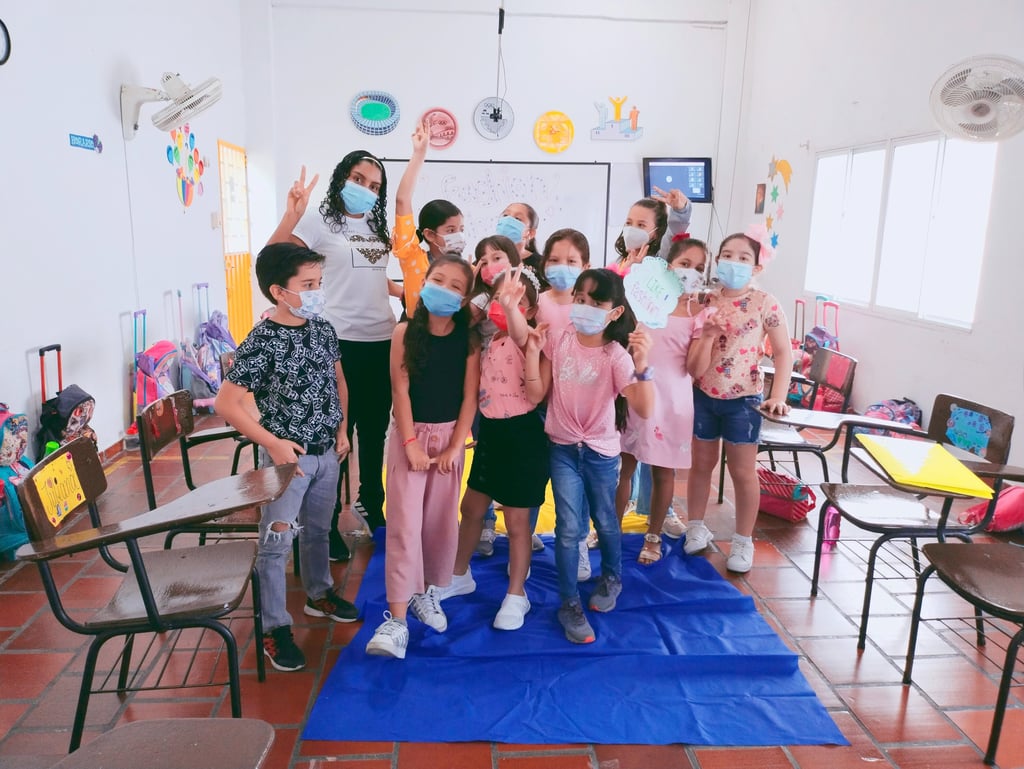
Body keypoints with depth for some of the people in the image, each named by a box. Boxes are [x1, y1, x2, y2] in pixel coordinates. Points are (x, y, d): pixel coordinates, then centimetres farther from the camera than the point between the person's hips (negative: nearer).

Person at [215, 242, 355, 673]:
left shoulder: (323, 330, 0)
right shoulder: (262, 343, -20)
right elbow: (226, 404, -20)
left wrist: (342, 430, 8)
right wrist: (273, 443, -21)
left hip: (327, 452, 7)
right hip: (287, 456, -6)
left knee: (318, 529, 22)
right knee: (276, 542, 2)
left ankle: (319, 595, 42)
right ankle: (275, 629, 15)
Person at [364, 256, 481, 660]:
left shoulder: (469, 339, -3)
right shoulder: (405, 332, -7)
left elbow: (470, 397, -4)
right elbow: (400, 391, -9)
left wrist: (455, 446, -9)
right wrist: (411, 444, -14)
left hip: (450, 435, 2)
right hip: (409, 434, -2)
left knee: (442, 522, 9)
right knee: (404, 524, -6)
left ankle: (428, 592, 31)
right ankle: (396, 620, -5)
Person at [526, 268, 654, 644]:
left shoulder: (616, 355, -16)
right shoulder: (558, 341, -8)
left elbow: (644, 409, -27)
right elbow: (536, 395, -7)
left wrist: (641, 363, -39)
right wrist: (533, 351, -18)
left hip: (601, 451, -1)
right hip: (563, 448, 1)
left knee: (604, 521, 18)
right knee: (569, 528, -2)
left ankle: (611, 578, 46)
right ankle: (570, 604, 15)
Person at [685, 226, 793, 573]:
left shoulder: (765, 303, -10)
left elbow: (783, 353, -7)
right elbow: (694, 368, -6)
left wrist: (778, 396, -16)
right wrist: (707, 336, -23)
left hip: (743, 399, -3)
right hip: (704, 396, 3)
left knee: (743, 471, 7)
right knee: (702, 463, 16)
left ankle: (743, 542, 22)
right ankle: (696, 527, 33)